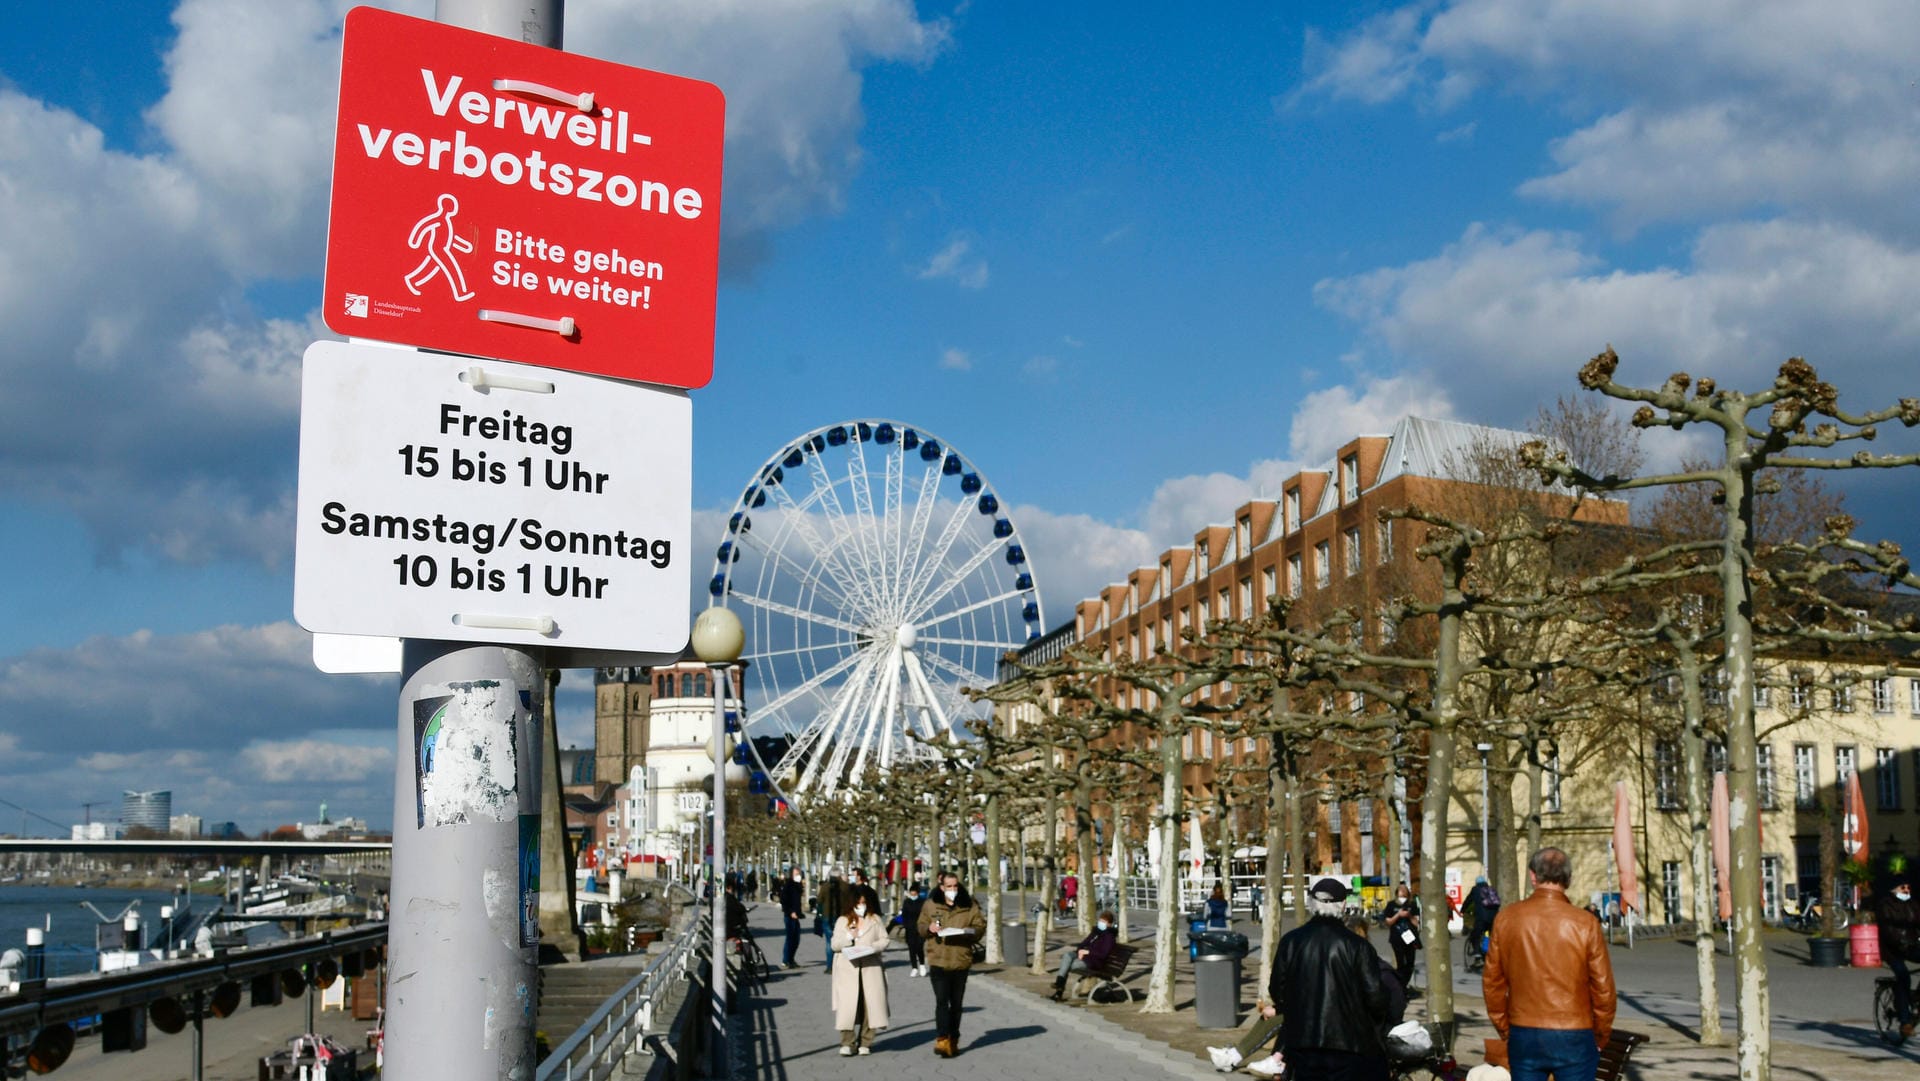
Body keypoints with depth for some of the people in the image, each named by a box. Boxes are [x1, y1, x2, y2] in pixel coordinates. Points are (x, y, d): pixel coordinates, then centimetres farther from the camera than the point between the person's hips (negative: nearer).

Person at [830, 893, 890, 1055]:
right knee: (848, 1005, -9)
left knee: (870, 1004, -3)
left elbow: (884, 940, 7)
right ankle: (847, 1043, -5)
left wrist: (872, 947, -12)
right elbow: (834, 944, 7)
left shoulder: (875, 920, 11)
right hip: (849, 969, -1)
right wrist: (849, 937, -10)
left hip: (870, 967, 1)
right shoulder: (842, 921, 10)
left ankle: (865, 1043, 5)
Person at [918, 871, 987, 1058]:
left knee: (956, 1003, 11)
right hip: (938, 959, -2)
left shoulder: (969, 906, 4)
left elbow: (980, 926, 6)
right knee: (941, 1001, -13)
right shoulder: (930, 905, 5)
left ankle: (953, 1040, 22)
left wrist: (970, 932, -15)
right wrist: (929, 928, -9)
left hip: (961, 960, 2)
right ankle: (942, 1040, -16)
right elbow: (921, 926, 13)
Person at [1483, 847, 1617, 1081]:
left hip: (1523, 1036, 2)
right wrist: (1601, 1036, 10)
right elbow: (1603, 988, -5)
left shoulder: (1506, 920, -2)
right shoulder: (1585, 924, -9)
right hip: (1574, 1037, -2)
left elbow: (1492, 982, 3)